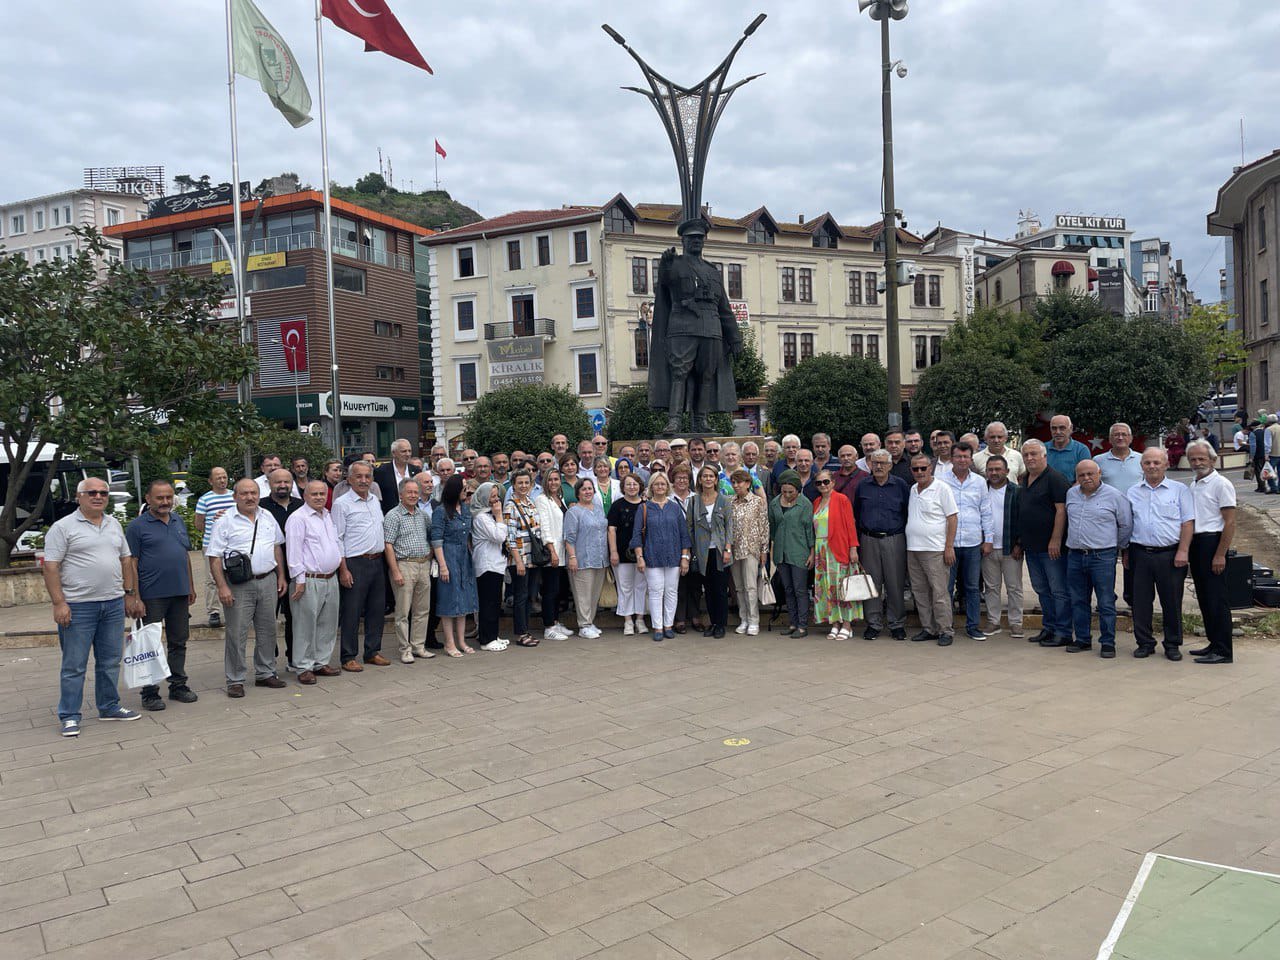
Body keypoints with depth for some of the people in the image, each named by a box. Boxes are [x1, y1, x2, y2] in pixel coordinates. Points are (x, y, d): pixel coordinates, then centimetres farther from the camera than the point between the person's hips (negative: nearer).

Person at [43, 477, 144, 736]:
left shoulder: (114, 524, 13)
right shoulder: (63, 527, -6)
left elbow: (125, 561, 18)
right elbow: (51, 567, -9)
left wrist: (130, 594, 13)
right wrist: (59, 603, -15)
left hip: (114, 604, 6)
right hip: (78, 607, -5)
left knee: (110, 661, 13)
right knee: (74, 665, 2)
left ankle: (109, 707, 25)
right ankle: (69, 716, 12)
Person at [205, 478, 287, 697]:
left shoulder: (268, 518, 10)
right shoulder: (225, 522, -5)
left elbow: (277, 547, 18)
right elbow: (214, 557, -8)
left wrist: (281, 576, 13)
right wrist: (222, 587, -15)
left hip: (268, 581, 5)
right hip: (239, 586, -5)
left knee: (267, 630, 11)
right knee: (236, 634, -1)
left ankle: (265, 673, 24)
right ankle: (235, 680, 9)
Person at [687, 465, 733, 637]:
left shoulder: (724, 500, 2)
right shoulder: (694, 501, 6)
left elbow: (729, 525, 0)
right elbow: (690, 527, 7)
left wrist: (727, 549, -8)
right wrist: (688, 550, 2)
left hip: (719, 551, -2)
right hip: (702, 552, 2)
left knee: (721, 589, -1)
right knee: (708, 589, 7)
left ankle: (721, 624, 8)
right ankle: (712, 622, 17)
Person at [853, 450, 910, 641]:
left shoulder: (900, 486, 2)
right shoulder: (863, 487, 8)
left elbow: (909, 513, 4)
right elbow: (856, 515, 14)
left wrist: (907, 538, -1)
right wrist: (856, 543, 10)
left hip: (894, 540, -2)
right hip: (869, 540, 2)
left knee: (895, 583, 1)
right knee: (872, 582, 5)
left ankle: (897, 624, 11)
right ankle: (873, 624, 13)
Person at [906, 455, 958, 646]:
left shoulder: (942, 489, -5)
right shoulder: (912, 490, 13)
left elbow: (952, 518, -7)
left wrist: (949, 547, -13)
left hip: (934, 549, -7)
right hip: (912, 549, 7)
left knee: (939, 592, -5)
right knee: (920, 592, 10)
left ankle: (945, 631, 2)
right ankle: (928, 629, 18)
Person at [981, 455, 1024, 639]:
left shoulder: (1017, 492, -2)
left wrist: (1019, 544, -9)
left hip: (1010, 548, -3)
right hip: (988, 548, 3)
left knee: (1014, 588, 3)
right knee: (991, 587, 9)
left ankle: (1015, 623, 11)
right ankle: (993, 621, 17)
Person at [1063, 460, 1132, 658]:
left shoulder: (1114, 496, -4)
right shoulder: (1071, 494, 10)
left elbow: (1126, 525, 3)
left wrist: (1116, 547, 9)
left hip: (1102, 557, -5)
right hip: (1075, 556, 5)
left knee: (1106, 603, -2)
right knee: (1078, 601, 10)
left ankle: (1108, 642, 6)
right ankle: (1082, 639, 20)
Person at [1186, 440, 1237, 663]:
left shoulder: (1221, 484, -8)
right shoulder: (1190, 486, 16)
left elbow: (1230, 523, -12)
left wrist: (1220, 554, -17)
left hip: (1212, 542, -8)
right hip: (1195, 543, 8)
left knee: (1216, 599, -7)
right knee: (1204, 598, 12)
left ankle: (1223, 651, -2)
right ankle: (1214, 643, 21)